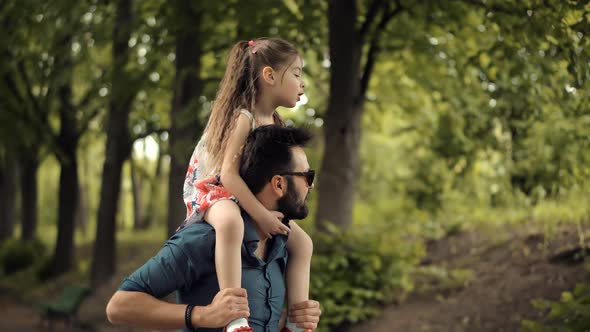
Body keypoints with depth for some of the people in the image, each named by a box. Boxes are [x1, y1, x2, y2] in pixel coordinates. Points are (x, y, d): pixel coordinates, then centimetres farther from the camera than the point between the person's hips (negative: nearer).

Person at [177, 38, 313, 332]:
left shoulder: (274, 122, 6)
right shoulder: (243, 117, -21)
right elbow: (228, 173, -27)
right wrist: (261, 215, -30)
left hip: (246, 196, 10)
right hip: (212, 190, -10)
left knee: (302, 243, 5)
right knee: (231, 223, -44)